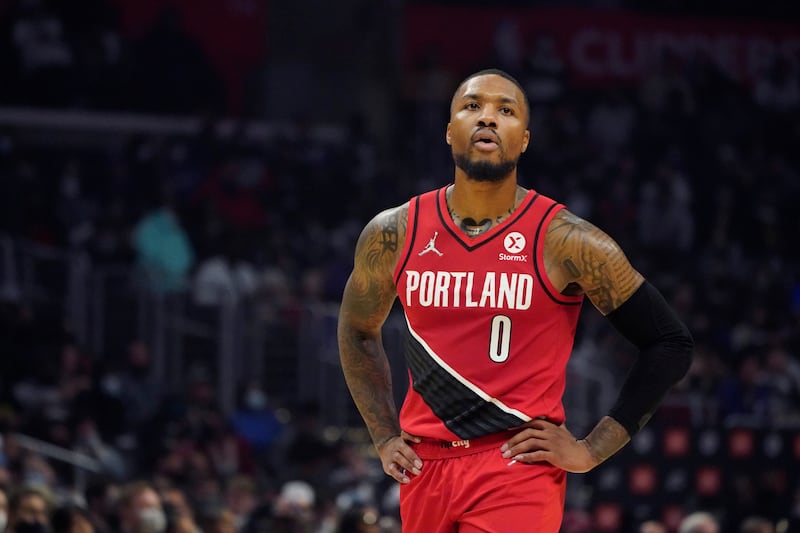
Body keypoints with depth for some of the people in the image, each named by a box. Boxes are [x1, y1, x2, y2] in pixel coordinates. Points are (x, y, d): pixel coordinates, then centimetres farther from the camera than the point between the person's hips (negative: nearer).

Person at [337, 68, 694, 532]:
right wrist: (385, 437, 14)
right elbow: (358, 330, 23)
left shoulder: (565, 242, -8)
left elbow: (671, 344, -3)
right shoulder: (392, 235, 3)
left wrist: (591, 451, -5)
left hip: (519, 469, -4)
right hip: (425, 468, 4)